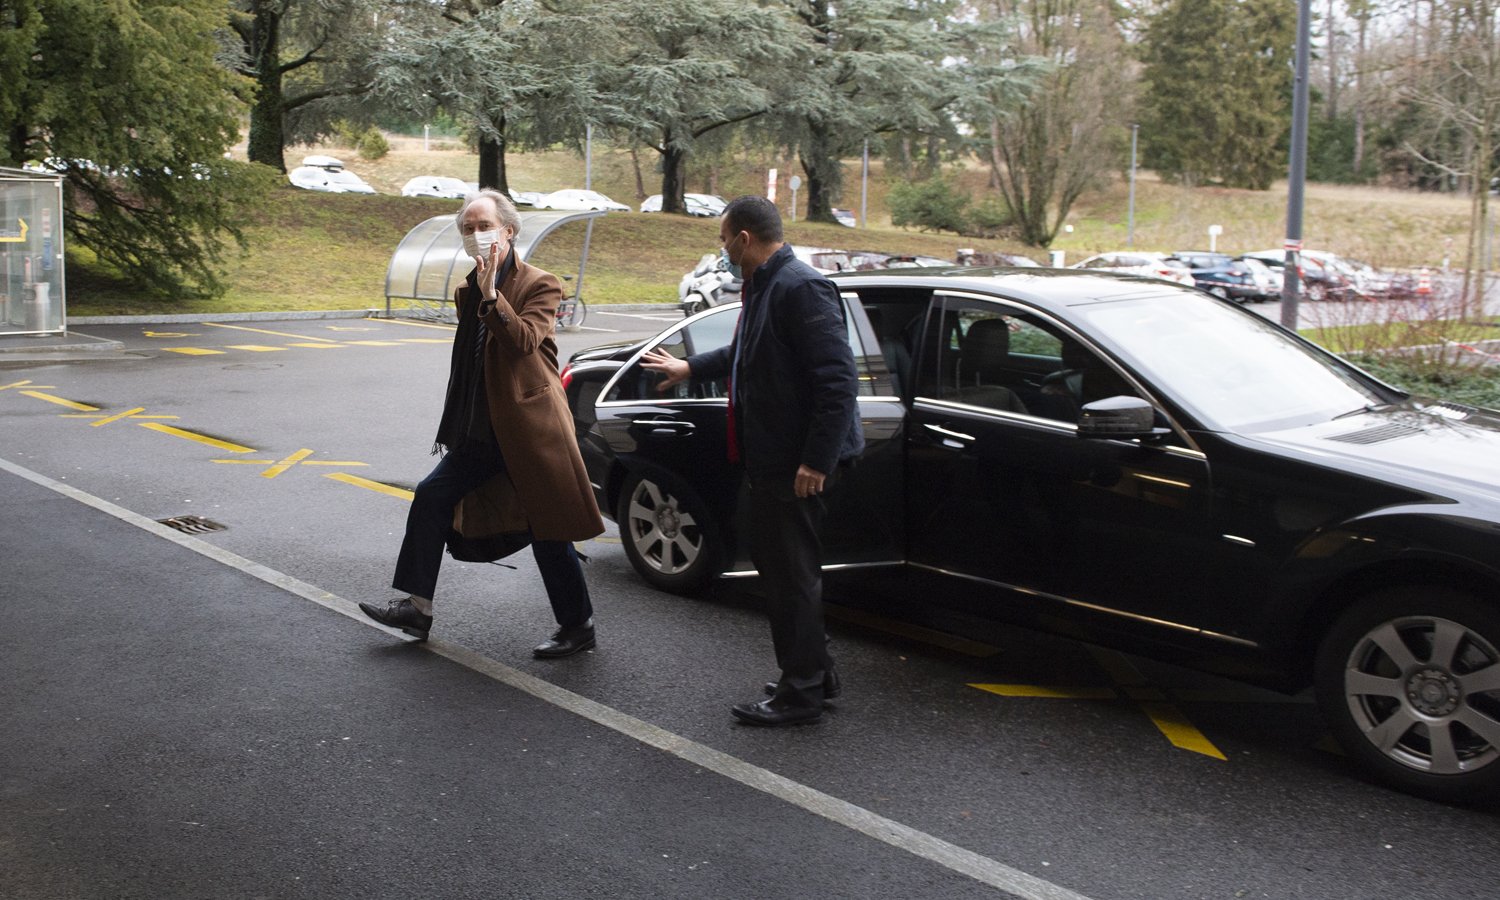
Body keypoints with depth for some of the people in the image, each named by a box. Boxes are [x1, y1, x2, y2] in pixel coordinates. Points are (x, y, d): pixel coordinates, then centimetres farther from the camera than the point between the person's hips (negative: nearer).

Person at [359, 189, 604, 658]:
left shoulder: (540, 284, -8)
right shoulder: (467, 291, 14)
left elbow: (524, 341, -25)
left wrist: (492, 294, -31)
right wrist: (454, 425, 22)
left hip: (529, 426, -8)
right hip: (482, 432, 8)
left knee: (547, 530, -2)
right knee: (431, 496, 3)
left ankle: (578, 625, 14)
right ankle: (417, 607, 11)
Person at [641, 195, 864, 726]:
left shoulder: (801, 288, -19)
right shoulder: (764, 287, 13)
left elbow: (838, 379, -24)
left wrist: (816, 460, -25)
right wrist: (690, 368, 40)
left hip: (797, 462, -11)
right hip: (770, 457, 11)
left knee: (792, 572, -2)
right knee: (776, 563, 18)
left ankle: (800, 693, 10)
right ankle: (815, 673, 30)